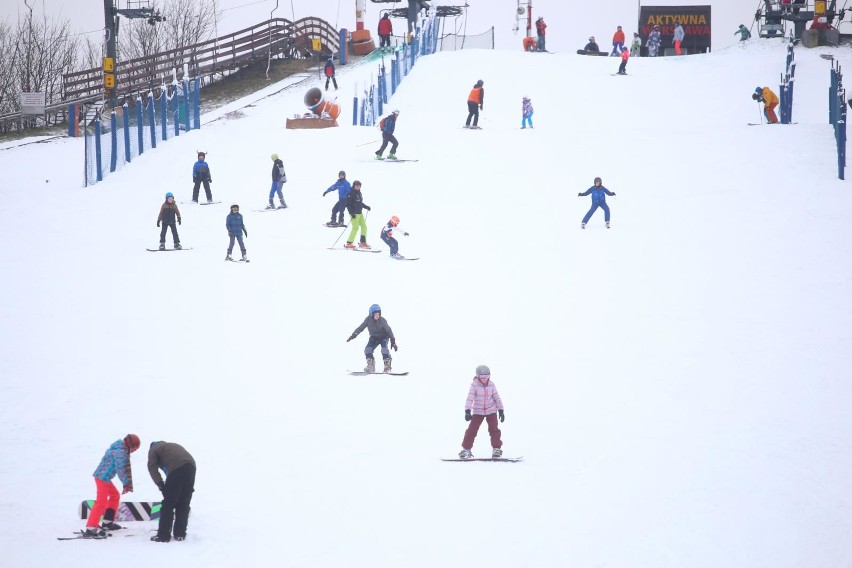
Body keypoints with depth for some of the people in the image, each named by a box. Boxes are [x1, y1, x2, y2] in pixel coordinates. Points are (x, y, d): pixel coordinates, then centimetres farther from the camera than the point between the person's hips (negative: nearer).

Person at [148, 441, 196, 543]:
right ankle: (180, 534, 18)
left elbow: (152, 467, 2)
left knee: (168, 504, 1)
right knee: (184, 503, 15)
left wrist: (160, 484, -3)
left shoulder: (153, 449, 21)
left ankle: (163, 535, 1)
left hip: (176, 469, -6)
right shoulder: (173, 445, 39)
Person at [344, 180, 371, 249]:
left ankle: (363, 242, 17)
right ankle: (349, 243, -10)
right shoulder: (351, 194, -12)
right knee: (355, 227, -13)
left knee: (364, 227, 9)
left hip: (360, 213, 9)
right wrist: (351, 213, -23)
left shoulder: (359, 194, 13)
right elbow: (348, 204, -16)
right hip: (354, 214, -9)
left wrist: (366, 207, 16)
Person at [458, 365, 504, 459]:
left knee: (494, 429, -5)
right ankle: (466, 449, 4)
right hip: (478, 412, -2)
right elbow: (470, 398, -17)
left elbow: (497, 398, 3)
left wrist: (501, 411, 1)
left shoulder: (491, 385, -3)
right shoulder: (474, 385, -11)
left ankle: (497, 449, 3)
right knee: (472, 430, -4)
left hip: (491, 411, 2)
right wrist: (467, 411, -27)